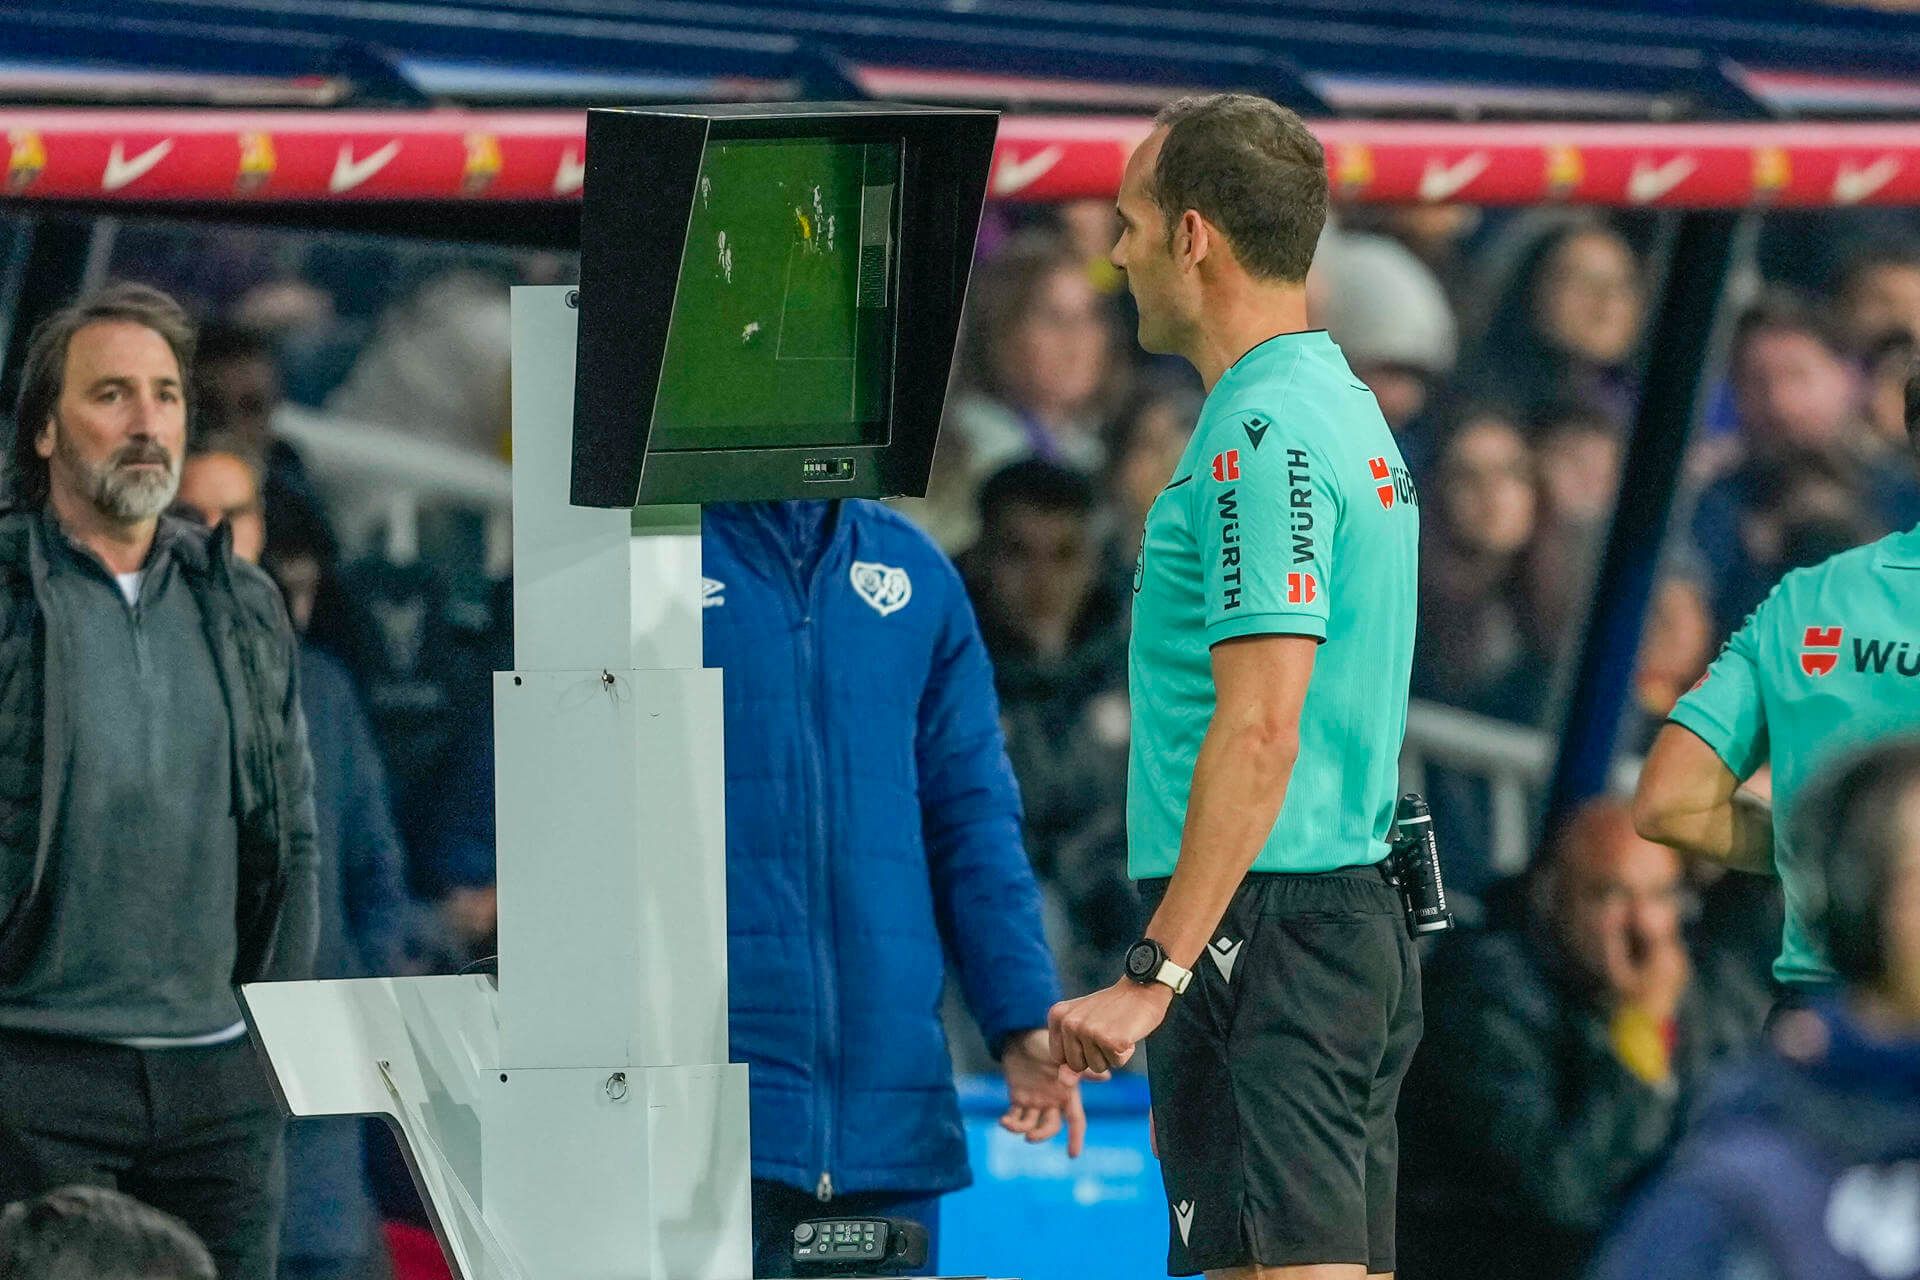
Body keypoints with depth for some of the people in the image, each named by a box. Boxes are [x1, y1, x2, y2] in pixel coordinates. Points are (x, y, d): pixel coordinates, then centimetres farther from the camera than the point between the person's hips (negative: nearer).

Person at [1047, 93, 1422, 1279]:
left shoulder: (1264, 436, -14)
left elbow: (1260, 731, -22)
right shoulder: (1348, 408, 18)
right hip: (1359, 919, 10)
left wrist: (1155, 974, -24)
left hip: (1262, 932, -10)